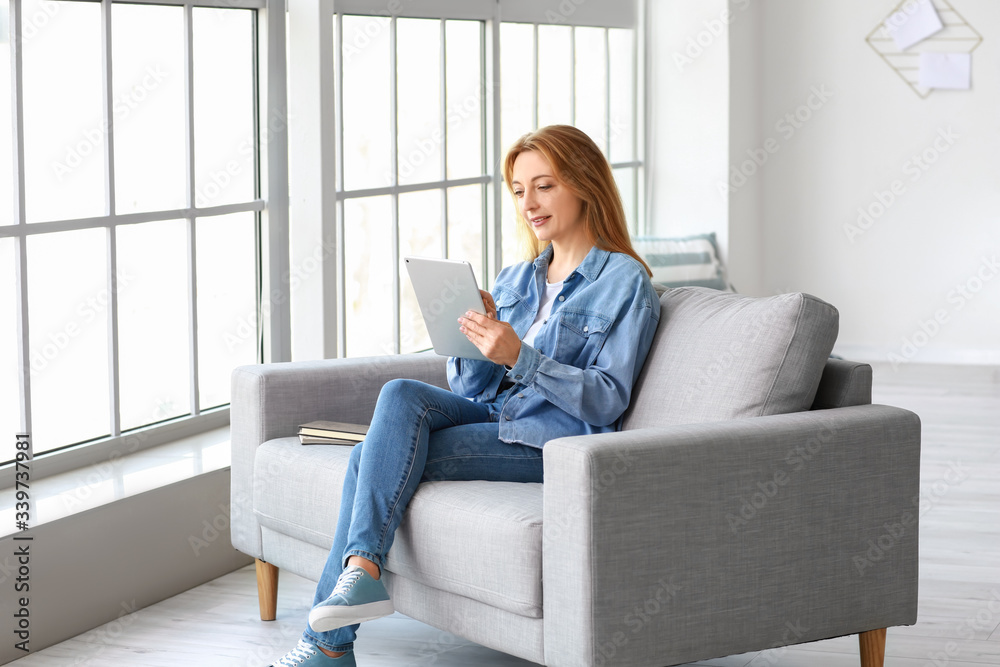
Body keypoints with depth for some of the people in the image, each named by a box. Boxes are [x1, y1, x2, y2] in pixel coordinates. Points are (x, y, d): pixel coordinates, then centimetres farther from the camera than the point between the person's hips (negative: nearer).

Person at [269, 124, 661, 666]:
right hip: (490, 415, 7)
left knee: (374, 459, -22)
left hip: (550, 442, -7)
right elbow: (469, 386, 15)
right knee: (400, 395, -25)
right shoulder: (514, 279, 20)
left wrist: (518, 356, -22)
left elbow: (607, 400, -10)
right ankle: (361, 571, -32)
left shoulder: (625, 282, -1)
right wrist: (476, 332, -7)